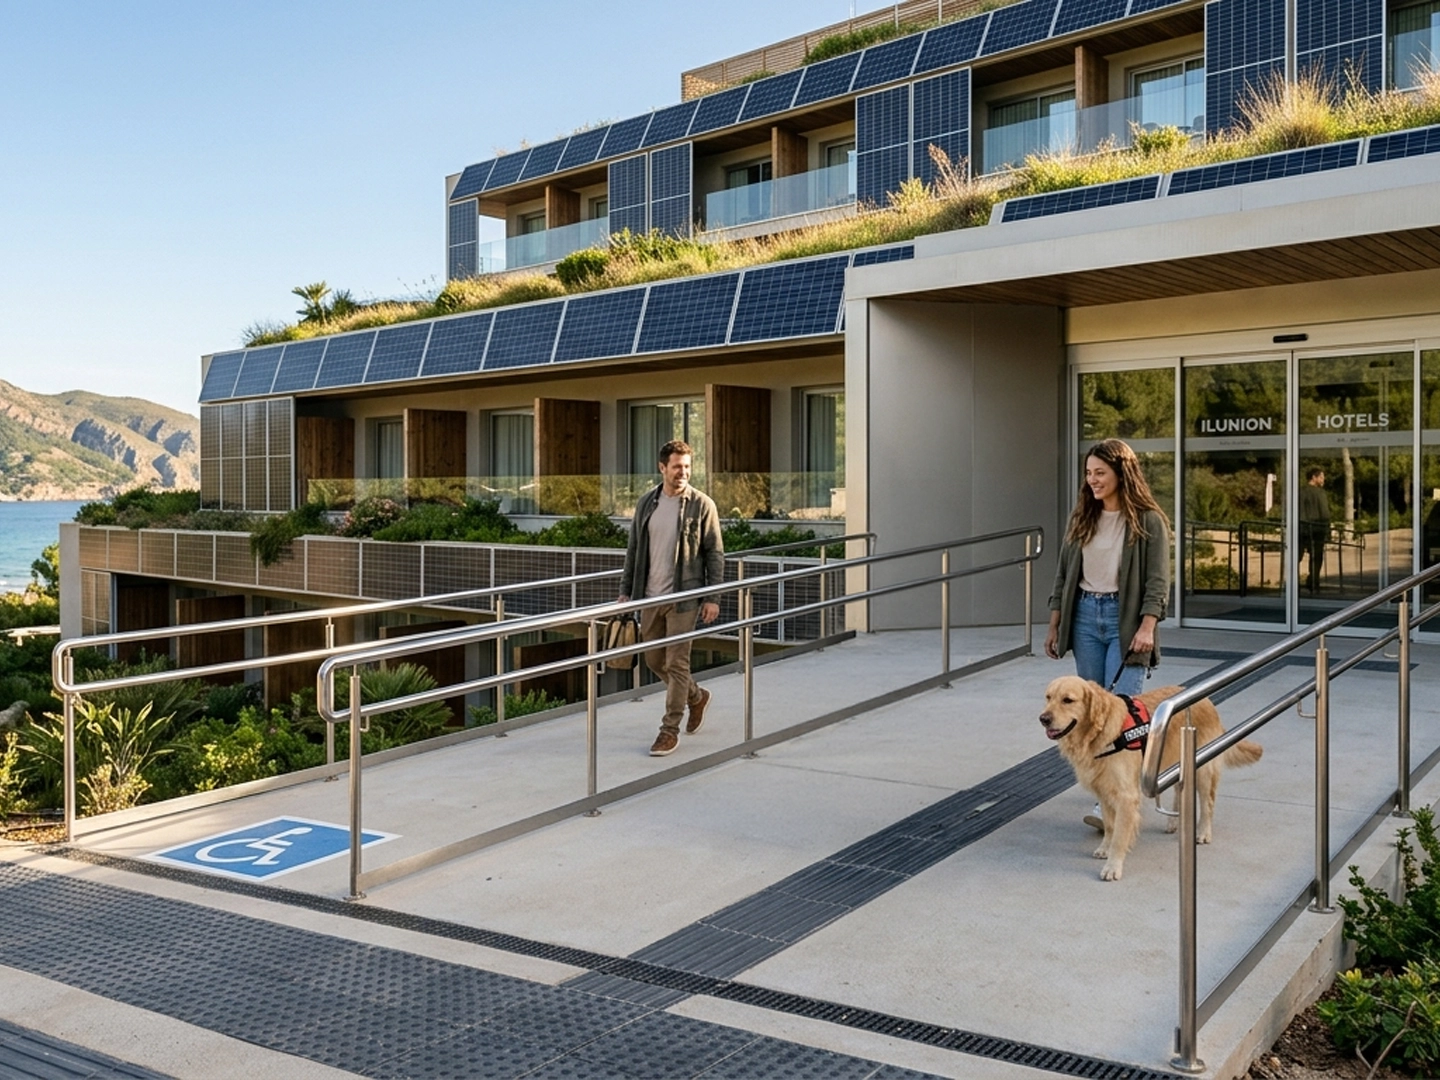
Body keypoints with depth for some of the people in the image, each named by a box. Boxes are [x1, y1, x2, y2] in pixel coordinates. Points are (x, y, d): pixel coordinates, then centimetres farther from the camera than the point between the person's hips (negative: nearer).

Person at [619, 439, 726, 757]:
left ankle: (670, 729, 7)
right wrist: (625, 590, 9)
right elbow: (634, 549, 12)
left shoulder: (701, 505, -6)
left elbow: (714, 554, -5)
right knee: (654, 661, 13)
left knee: (676, 664, -3)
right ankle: (696, 697, 37)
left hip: (683, 597, -5)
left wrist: (712, 598, -10)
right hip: (650, 597, 5)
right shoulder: (646, 502, 6)